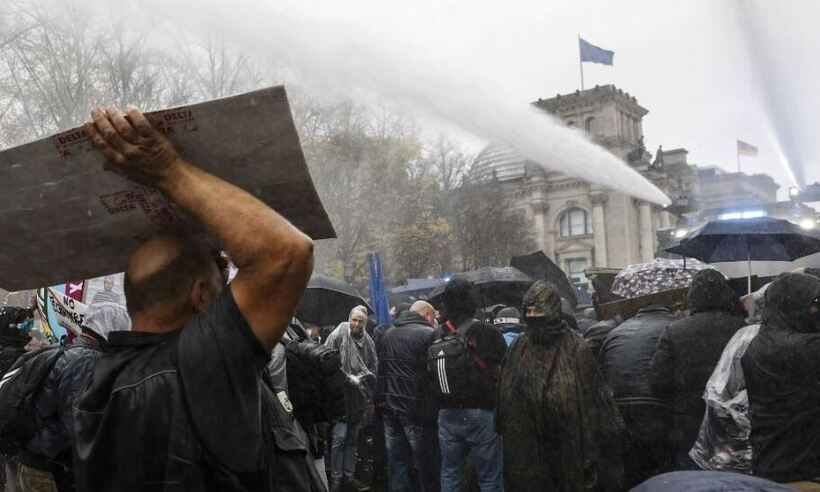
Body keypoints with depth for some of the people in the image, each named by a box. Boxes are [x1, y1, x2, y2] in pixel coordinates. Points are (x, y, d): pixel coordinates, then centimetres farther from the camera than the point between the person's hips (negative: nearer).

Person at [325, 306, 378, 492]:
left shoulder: (368, 341, 6)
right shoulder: (338, 335, -8)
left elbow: (374, 367, 14)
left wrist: (365, 378, -1)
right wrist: (348, 378, -13)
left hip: (359, 397, 5)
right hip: (341, 394, -5)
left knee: (352, 438, 13)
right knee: (339, 437, -7)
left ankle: (349, 476, 23)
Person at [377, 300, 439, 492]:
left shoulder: (387, 334, 11)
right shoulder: (428, 334, -12)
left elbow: (380, 368, 15)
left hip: (389, 407, 6)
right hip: (417, 408, -6)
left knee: (396, 462, 13)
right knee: (425, 465, 6)